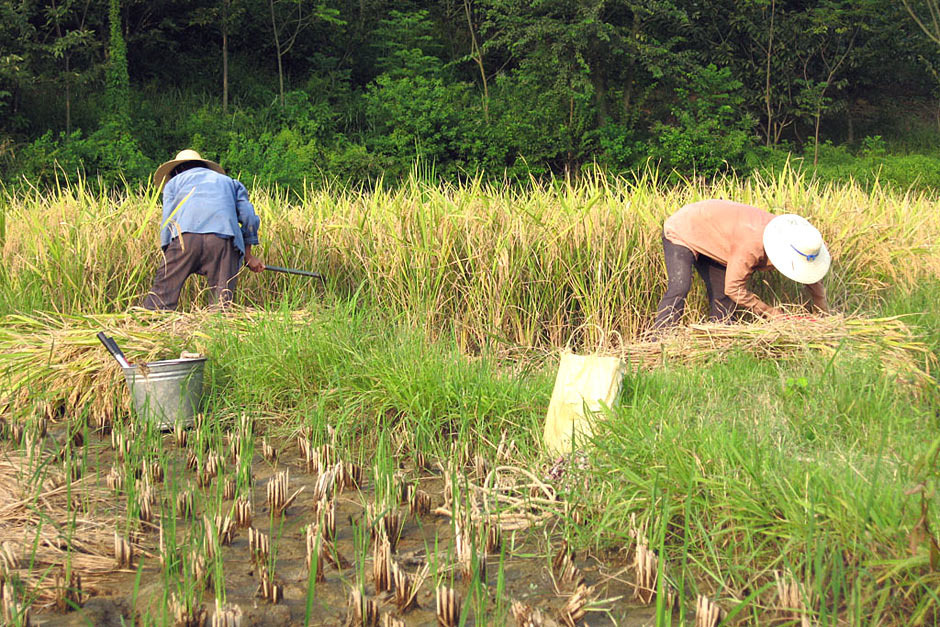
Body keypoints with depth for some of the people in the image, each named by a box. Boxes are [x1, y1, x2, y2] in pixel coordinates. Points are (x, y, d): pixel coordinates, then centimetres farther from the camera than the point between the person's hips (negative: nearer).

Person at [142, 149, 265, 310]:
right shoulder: (229, 181, 35)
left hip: (186, 236, -1)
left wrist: (168, 257, 20)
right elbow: (248, 216, 20)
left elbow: (167, 223, 17)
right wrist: (248, 256, 24)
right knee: (224, 297, -4)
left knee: (162, 292, -2)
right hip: (224, 239, 1)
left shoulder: (173, 182, 30)